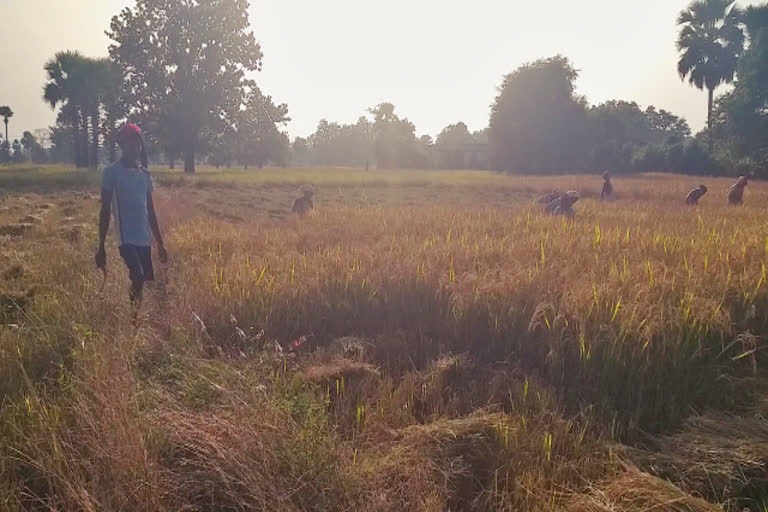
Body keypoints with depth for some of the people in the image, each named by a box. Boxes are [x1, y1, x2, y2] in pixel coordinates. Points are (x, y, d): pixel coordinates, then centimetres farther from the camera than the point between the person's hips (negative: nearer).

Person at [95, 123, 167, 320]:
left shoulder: (145, 174, 13)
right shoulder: (111, 172, -3)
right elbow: (105, 211, -4)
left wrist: (160, 244, 16)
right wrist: (101, 247, -6)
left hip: (144, 239, 6)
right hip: (125, 239, -6)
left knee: (144, 282, 6)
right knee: (138, 281, -21)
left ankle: (135, 319, 19)